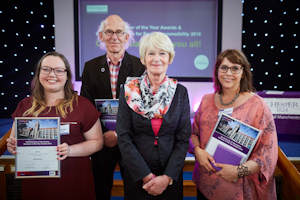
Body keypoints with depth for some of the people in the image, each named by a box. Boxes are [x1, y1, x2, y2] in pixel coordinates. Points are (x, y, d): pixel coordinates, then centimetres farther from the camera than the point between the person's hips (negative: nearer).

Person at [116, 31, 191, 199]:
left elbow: (184, 138, -4)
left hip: (170, 175, 1)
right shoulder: (129, 90, -6)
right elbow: (124, 137, -9)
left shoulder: (180, 91, -2)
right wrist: (146, 176, -14)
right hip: (136, 176, -1)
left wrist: (167, 177, -12)